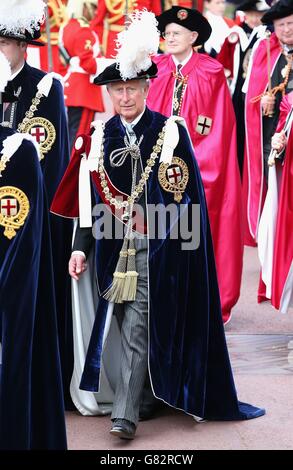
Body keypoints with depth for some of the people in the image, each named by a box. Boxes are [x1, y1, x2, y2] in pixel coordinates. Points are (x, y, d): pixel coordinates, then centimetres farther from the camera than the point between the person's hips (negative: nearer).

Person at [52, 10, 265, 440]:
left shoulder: (171, 132, -2)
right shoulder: (100, 137, 6)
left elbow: (184, 195, -3)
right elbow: (88, 198, 6)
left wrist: (140, 218, -9)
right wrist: (81, 247, 0)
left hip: (157, 249, -3)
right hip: (113, 246, 4)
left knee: (137, 326, -7)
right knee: (124, 325, 10)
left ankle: (125, 412, -4)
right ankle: (135, 393, 24)